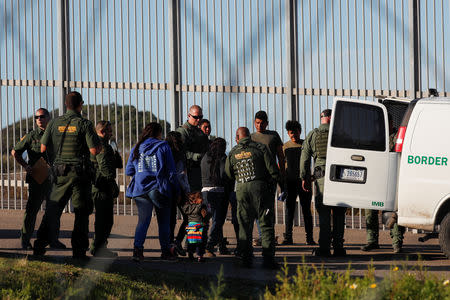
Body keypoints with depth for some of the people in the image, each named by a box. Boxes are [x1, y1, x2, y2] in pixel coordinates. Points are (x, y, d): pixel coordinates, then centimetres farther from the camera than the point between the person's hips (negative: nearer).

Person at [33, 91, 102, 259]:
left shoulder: (54, 123, 4)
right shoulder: (84, 124, -7)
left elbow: (43, 148, 5)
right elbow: (94, 150, -12)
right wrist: (100, 146, 11)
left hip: (60, 172, 3)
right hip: (80, 172, -3)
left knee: (53, 210, 8)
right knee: (82, 213, 4)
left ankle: (40, 245, -2)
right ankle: (79, 250, 2)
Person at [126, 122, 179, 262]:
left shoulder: (136, 148, 8)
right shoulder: (163, 147, -2)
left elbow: (129, 171, 12)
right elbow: (171, 172, -3)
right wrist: (176, 190, 5)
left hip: (140, 191, 2)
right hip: (159, 190, -2)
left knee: (143, 220, -1)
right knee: (164, 221, 11)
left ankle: (138, 248, -20)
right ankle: (166, 251, 18)